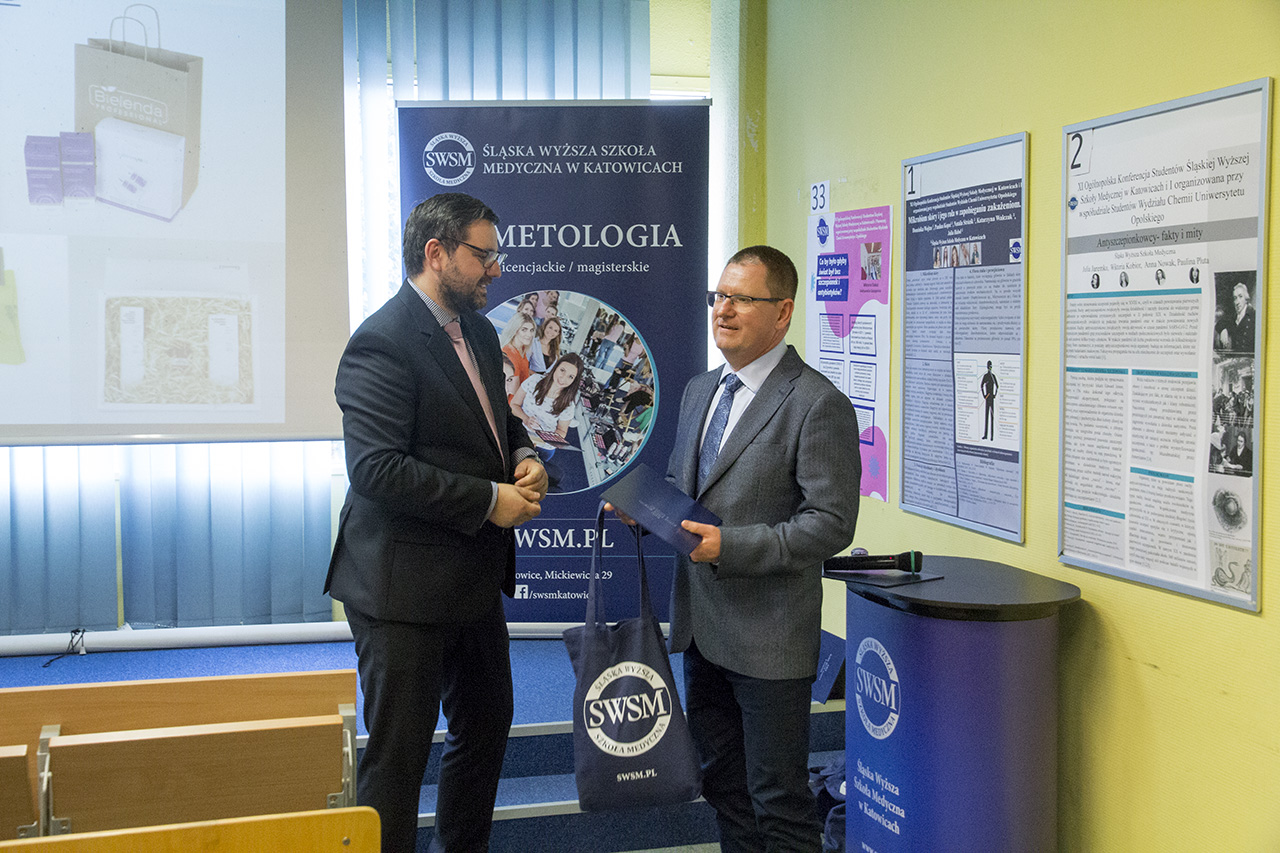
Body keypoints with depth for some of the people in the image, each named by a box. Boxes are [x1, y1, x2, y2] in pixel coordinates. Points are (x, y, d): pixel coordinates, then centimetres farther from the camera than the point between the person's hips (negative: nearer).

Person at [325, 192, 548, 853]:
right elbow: (376, 469, -26)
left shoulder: (477, 329, 10)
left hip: (474, 576, 10)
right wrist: (489, 500, -23)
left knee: (487, 724, 22)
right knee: (397, 752, 2)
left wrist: (523, 457, 1)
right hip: (403, 587, -10)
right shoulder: (383, 342, -19)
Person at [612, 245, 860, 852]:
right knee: (722, 782, 20)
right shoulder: (699, 391, 12)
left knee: (777, 800, 3)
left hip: (769, 636, -8)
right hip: (701, 626, 8)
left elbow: (830, 524, -18)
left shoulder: (818, 404, -14)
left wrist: (730, 546, -25)